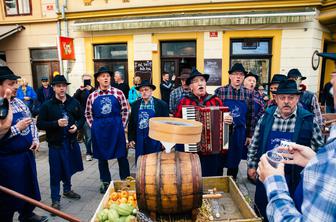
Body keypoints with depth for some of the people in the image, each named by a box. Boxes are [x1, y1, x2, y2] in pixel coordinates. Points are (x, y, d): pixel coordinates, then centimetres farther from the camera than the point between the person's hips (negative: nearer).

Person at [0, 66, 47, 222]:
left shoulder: (19, 102, 5)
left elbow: (31, 122, 14)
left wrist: (35, 139, 2)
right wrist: (17, 128, -22)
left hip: (27, 153, 8)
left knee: (30, 186, 21)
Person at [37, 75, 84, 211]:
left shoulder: (74, 103, 2)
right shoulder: (47, 105, -7)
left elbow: (81, 118, 11)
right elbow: (40, 124, -8)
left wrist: (77, 126, -8)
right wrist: (56, 123, -22)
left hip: (71, 142, 4)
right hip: (55, 143, -3)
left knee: (69, 168, 18)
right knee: (56, 172, 3)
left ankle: (67, 190, 40)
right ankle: (55, 199, 18)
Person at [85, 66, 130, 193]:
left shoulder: (118, 93, -2)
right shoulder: (92, 96, 3)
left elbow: (125, 110, 2)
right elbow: (88, 114, 11)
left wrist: (121, 125, -2)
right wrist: (94, 127, 4)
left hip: (116, 128, -1)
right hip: (99, 130, 2)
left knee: (122, 155, 6)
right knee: (102, 157, 11)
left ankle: (125, 181, 22)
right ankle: (105, 182, 28)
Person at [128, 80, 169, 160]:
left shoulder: (161, 104, -5)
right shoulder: (135, 105, 5)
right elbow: (131, 123, 10)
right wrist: (131, 138, 5)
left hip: (155, 140, -2)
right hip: (139, 141, 3)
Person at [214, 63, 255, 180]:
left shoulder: (248, 94, 1)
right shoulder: (220, 91, -7)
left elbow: (251, 116, 6)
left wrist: (249, 135, 6)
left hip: (239, 133, 2)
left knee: (234, 162, 15)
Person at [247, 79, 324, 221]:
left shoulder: (308, 119, -9)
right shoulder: (266, 116, -5)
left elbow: (319, 148, 0)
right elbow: (255, 143, 3)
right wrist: (251, 165, 5)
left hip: (294, 177, -1)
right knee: (261, 209, 17)